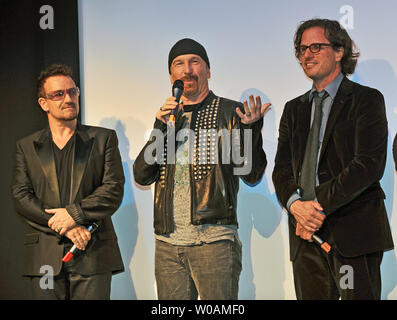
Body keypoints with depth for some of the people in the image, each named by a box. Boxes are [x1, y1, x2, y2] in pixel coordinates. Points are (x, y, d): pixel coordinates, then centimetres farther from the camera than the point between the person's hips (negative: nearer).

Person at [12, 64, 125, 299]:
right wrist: (63, 226, -11)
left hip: (93, 254, -1)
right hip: (44, 258, 1)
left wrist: (75, 213, -13)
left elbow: (114, 189, 1)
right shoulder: (26, 147, 14)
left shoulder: (104, 139, 10)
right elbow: (21, 197, 3)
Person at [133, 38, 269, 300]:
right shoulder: (167, 118, 15)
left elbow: (252, 175, -4)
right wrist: (161, 129, -6)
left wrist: (250, 129, -20)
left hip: (215, 240, -4)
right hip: (168, 243, 4)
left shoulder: (230, 112, 3)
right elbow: (142, 177, 6)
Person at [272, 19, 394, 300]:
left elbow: (369, 165, -11)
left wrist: (320, 204, -15)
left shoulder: (366, 100, 0)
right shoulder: (294, 109, 18)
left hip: (353, 232, -5)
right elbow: (282, 170, 10)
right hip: (306, 234, 5)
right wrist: (295, 204, -11)